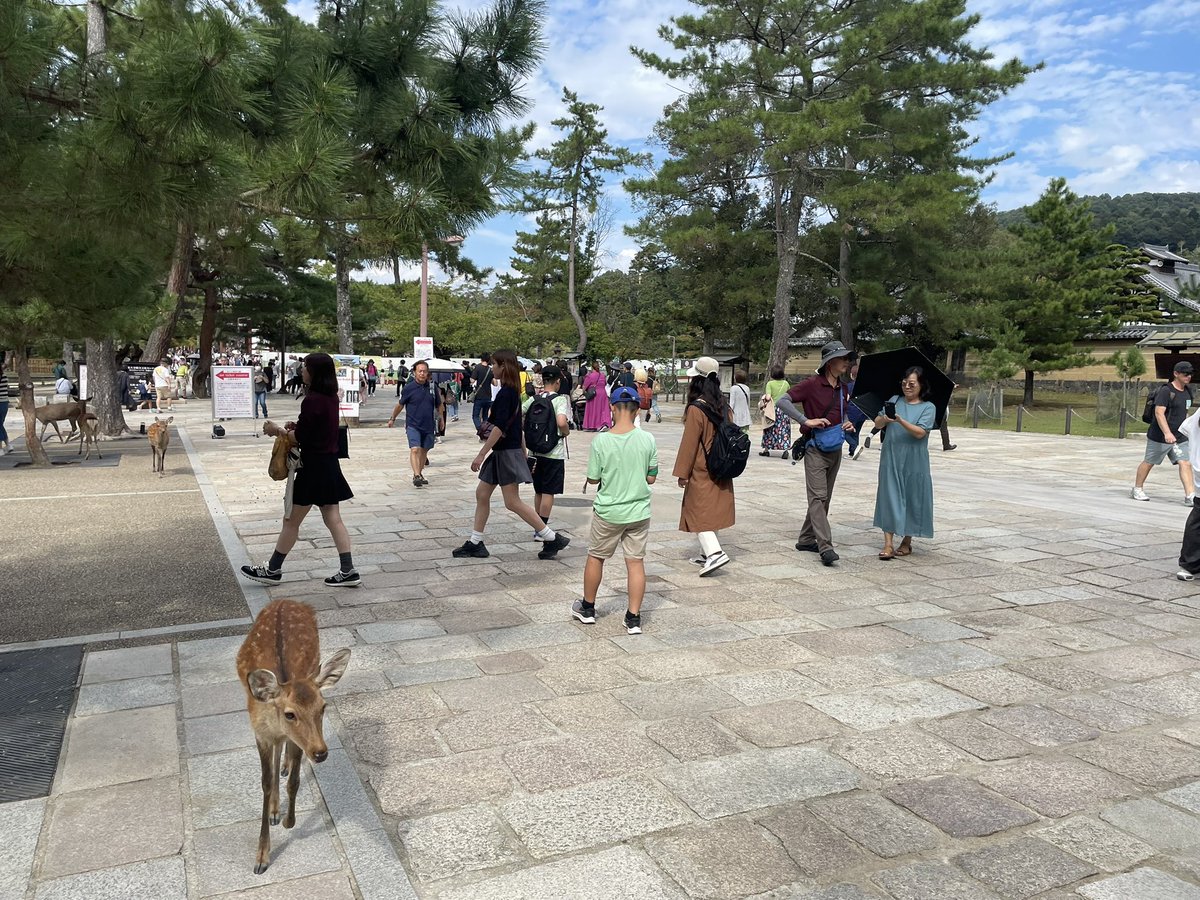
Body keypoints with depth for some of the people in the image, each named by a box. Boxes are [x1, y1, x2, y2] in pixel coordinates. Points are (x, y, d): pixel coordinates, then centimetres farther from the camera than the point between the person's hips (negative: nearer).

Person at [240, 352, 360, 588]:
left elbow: (301, 438, -17)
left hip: (314, 466, -9)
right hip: (329, 464, 9)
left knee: (291, 520, 5)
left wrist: (276, 431, -3)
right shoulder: (331, 397, 8)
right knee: (333, 519, 10)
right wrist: (299, 426, 7)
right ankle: (348, 571, 9)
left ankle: (273, 570, 18)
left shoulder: (312, 400, -19)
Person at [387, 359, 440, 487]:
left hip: (428, 425, 4)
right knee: (415, 449, -18)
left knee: (424, 450, 13)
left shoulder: (432, 386, 1)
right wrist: (392, 419, 16)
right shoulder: (409, 388, -7)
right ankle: (416, 476, -25)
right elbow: (400, 404, 7)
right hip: (413, 425, -4)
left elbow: (438, 405, 15)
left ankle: (420, 474, 28)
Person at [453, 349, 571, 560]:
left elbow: (499, 427, -25)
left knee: (512, 502, -6)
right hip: (502, 452, 10)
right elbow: (516, 425, 17)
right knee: (482, 494, 11)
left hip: (507, 452, -10)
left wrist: (481, 454, -24)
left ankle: (552, 538, -2)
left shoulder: (505, 393, -18)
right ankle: (475, 543, 18)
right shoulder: (513, 392, 12)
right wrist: (523, 452, 21)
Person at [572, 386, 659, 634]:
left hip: (608, 512, -1)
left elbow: (592, 478, -7)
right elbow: (651, 478, -2)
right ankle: (633, 618, 12)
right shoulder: (647, 440, -10)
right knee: (636, 562, 9)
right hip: (639, 511, 1)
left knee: (595, 557, 17)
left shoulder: (601, 441, -15)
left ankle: (587, 608, 32)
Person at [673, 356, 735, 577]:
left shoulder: (696, 410, -18)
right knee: (712, 512, 15)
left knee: (699, 512, -3)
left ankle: (714, 552, -16)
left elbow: (689, 443, -16)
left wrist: (682, 472, -9)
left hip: (701, 473, -7)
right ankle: (708, 553, 23)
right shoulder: (723, 407, 4)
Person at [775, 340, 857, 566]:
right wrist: (806, 421, -22)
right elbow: (782, 402, -17)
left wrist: (848, 424, 4)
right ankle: (826, 547, -17)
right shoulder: (812, 384, -11)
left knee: (824, 497, 11)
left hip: (835, 450, 8)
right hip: (815, 448, -8)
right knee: (818, 496, -12)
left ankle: (806, 540, 22)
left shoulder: (843, 389, 11)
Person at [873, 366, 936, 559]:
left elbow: (920, 432, -14)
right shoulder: (894, 401, 9)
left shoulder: (928, 407, 0)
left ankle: (907, 542, 21)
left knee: (911, 499, 6)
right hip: (891, 459, 2)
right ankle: (888, 544, -3)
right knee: (889, 498, -3)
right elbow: (877, 423, 2)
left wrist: (900, 420, -27)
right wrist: (884, 418, -20)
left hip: (913, 463, -2)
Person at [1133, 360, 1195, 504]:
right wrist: (1167, 433, -33)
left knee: (1185, 463, -5)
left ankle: (1190, 496, -9)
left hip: (1180, 438, 7)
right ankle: (1137, 489, 22)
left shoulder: (1187, 391, 11)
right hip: (1160, 437, -7)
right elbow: (1159, 413, -24)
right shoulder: (1165, 391, -16)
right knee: (1149, 462, 7)